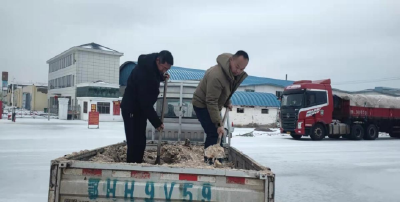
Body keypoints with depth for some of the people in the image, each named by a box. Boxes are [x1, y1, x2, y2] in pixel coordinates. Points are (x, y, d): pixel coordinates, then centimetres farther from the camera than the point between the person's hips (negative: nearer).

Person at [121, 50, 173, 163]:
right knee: (134, 142, -10)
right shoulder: (143, 71, -30)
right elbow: (145, 102, -29)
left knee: (141, 141, 12)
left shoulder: (151, 66, -2)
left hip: (141, 108, 9)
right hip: (132, 109, -9)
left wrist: (161, 77, 0)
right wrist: (156, 122, -25)